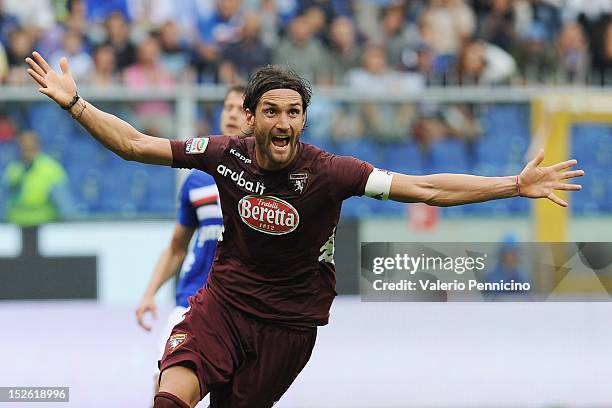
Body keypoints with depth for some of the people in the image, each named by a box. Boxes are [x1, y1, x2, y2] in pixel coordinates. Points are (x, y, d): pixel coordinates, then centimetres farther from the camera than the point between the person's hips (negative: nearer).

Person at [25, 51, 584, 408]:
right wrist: (74, 102, -7)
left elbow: (424, 188, -17)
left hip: (289, 322, -1)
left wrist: (516, 186, -24)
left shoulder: (328, 171, -16)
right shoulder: (227, 154, -9)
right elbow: (134, 144, 0)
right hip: (223, 301, 1)